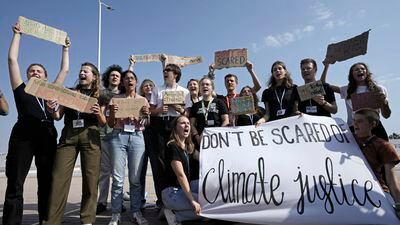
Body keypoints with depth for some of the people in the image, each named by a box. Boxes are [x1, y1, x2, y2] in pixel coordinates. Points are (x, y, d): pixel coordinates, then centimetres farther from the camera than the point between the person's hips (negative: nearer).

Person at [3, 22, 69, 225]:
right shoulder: (21, 90, 18)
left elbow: (65, 69, 29)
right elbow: (12, 59, 17)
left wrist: (65, 48, 36)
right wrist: (17, 34, 24)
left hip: (47, 136, 2)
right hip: (23, 135, -2)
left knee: (46, 183, 5)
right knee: (15, 184, -4)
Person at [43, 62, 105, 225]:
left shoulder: (99, 96, 12)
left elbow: (103, 123, 7)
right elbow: (58, 117, 13)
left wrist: (98, 113, -14)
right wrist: (52, 109, -9)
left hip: (90, 136, -1)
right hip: (68, 136, 2)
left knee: (90, 179, -3)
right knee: (59, 178, -6)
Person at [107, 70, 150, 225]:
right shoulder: (115, 99, 10)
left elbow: (145, 125, 12)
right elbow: (111, 124, 10)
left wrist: (146, 115, -7)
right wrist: (112, 112, -9)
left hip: (137, 137, 1)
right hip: (119, 137, 0)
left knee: (135, 178, 0)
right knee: (118, 178, -3)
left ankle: (136, 212, 10)